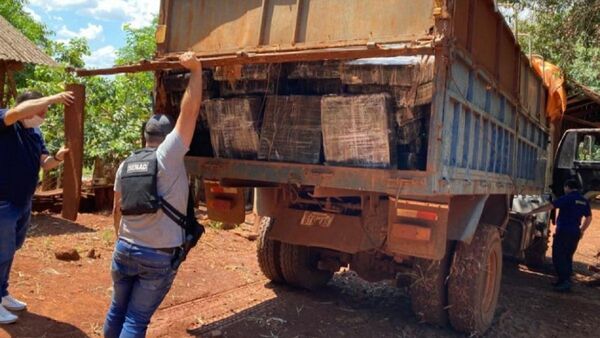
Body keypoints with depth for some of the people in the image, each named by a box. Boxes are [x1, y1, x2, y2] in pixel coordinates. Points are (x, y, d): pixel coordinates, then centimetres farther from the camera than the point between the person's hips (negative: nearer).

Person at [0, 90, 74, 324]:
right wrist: (54, 98, -34)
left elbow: (45, 164, 3)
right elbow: (19, 111, -36)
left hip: (24, 203, 8)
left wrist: (58, 157, -18)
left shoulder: (36, 133, 8)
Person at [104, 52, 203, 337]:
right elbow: (189, 111, -17)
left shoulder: (125, 165, 4)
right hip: (158, 257, -5)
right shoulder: (168, 157, -14)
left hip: (125, 249, 5)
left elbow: (117, 210, 13)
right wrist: (196, 70, -10)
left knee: (117, 311, 22)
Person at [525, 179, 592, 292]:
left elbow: (549, 206, -16)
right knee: (567, 257, 15)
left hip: (563, 232, -7)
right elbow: (589, 218, 19)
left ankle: (564, 281, -12)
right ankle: (566, 281, 18)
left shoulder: (567, 198, -10)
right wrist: (582, 231, 28)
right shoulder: (584, 201, 12)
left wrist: (532, 212, -12)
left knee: (558, 257, -4)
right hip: (575, 233, 7)